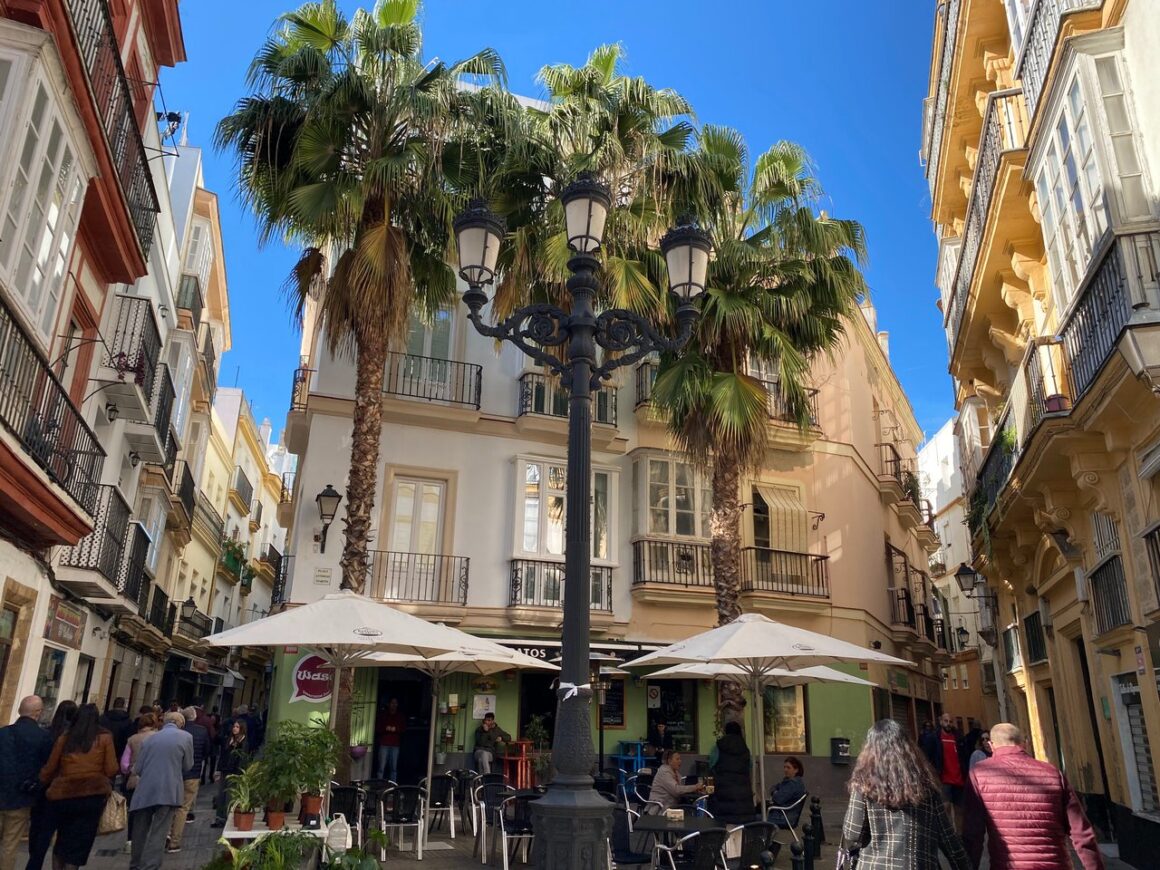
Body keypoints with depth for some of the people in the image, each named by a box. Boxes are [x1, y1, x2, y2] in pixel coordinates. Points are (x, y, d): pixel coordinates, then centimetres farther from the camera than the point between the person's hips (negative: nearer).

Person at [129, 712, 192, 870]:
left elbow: (138, 769, 12)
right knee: (157, 834, -2)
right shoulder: (186, 736, 1)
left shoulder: (151, 738, 11)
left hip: (145, 791, 4)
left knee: (140, 832, 17)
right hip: (168, 791, -4)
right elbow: (187, 766, 6)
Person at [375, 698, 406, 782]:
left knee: (394, 768, 2)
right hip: (384, 744, -1)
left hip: (395, 745, 1)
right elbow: (378, 728, 3)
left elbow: (404, 728, 5)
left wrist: (395, 729, -13)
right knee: (381, 768, -5)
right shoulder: (383, 716, 6)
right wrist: (385, 728, -16)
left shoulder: (401, 717, 10)